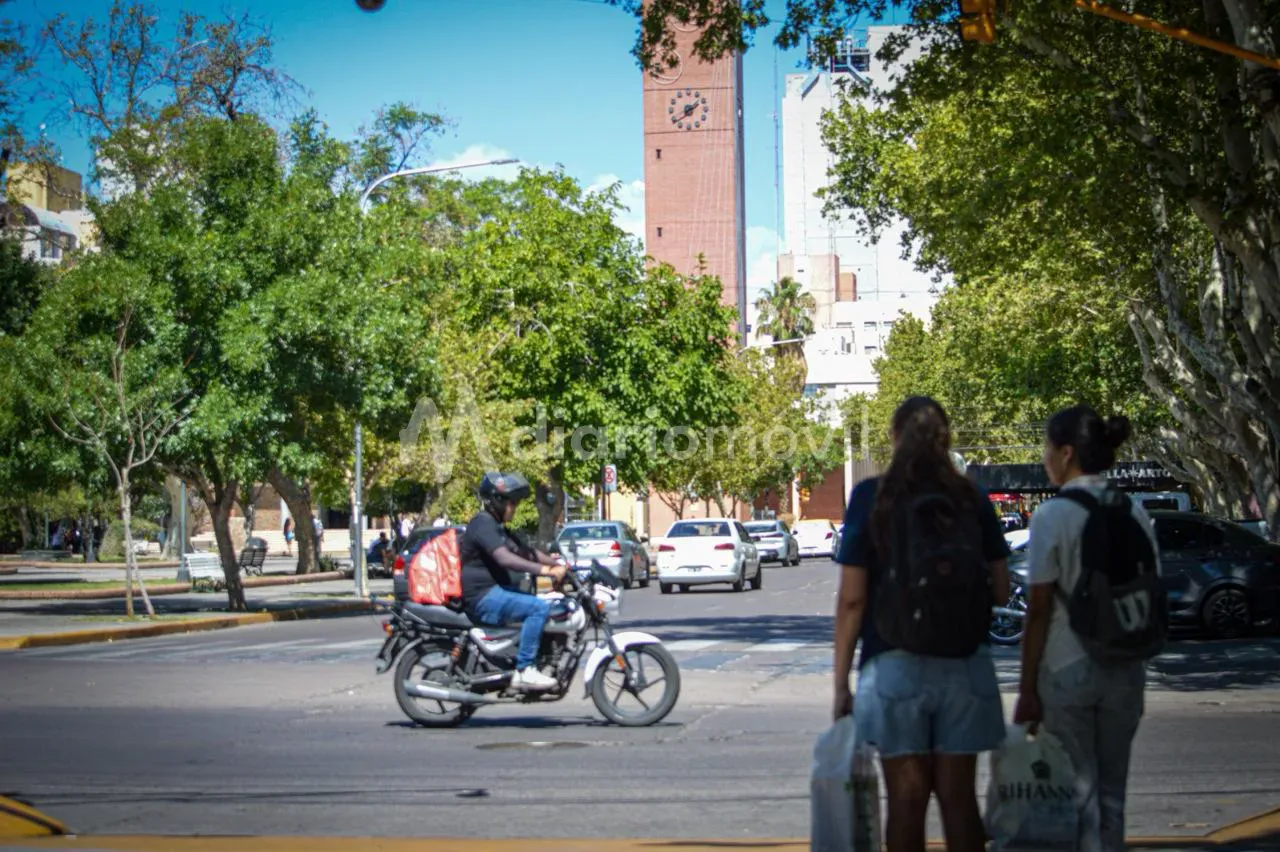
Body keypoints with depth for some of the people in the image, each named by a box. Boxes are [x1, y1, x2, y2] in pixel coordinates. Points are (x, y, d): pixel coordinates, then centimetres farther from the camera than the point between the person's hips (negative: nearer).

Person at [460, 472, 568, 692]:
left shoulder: (497, 526, 19)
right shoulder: (483, 523, -15)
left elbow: (523, 551, 18)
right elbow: (504, 558, -29)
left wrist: (557, 563, 4)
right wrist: (544, 570, -34)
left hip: (494, 591, 11)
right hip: (482, 597, -11)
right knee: (539, 608, -23)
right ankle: (523, 671, -21)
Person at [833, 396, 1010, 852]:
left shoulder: (871, 497, -5)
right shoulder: (972, 499, 2)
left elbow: (851, 600, -7)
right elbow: (1000, 589, 6)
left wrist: (841, 682, -1)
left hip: (896, 665, -2)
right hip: (964, 666, 2)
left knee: (907, 798, 6)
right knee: (959, 796, 10)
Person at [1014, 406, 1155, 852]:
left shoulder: (1052, 516, -12)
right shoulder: (1134, 514, 2)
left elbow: (1039, 612, -12)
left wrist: (1027, 689, -6)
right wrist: (1134, 655, 17)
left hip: (1066, 669, -4)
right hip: (1125, 670, 5)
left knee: (1078, 793, 3)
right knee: (1111, 793, 14)